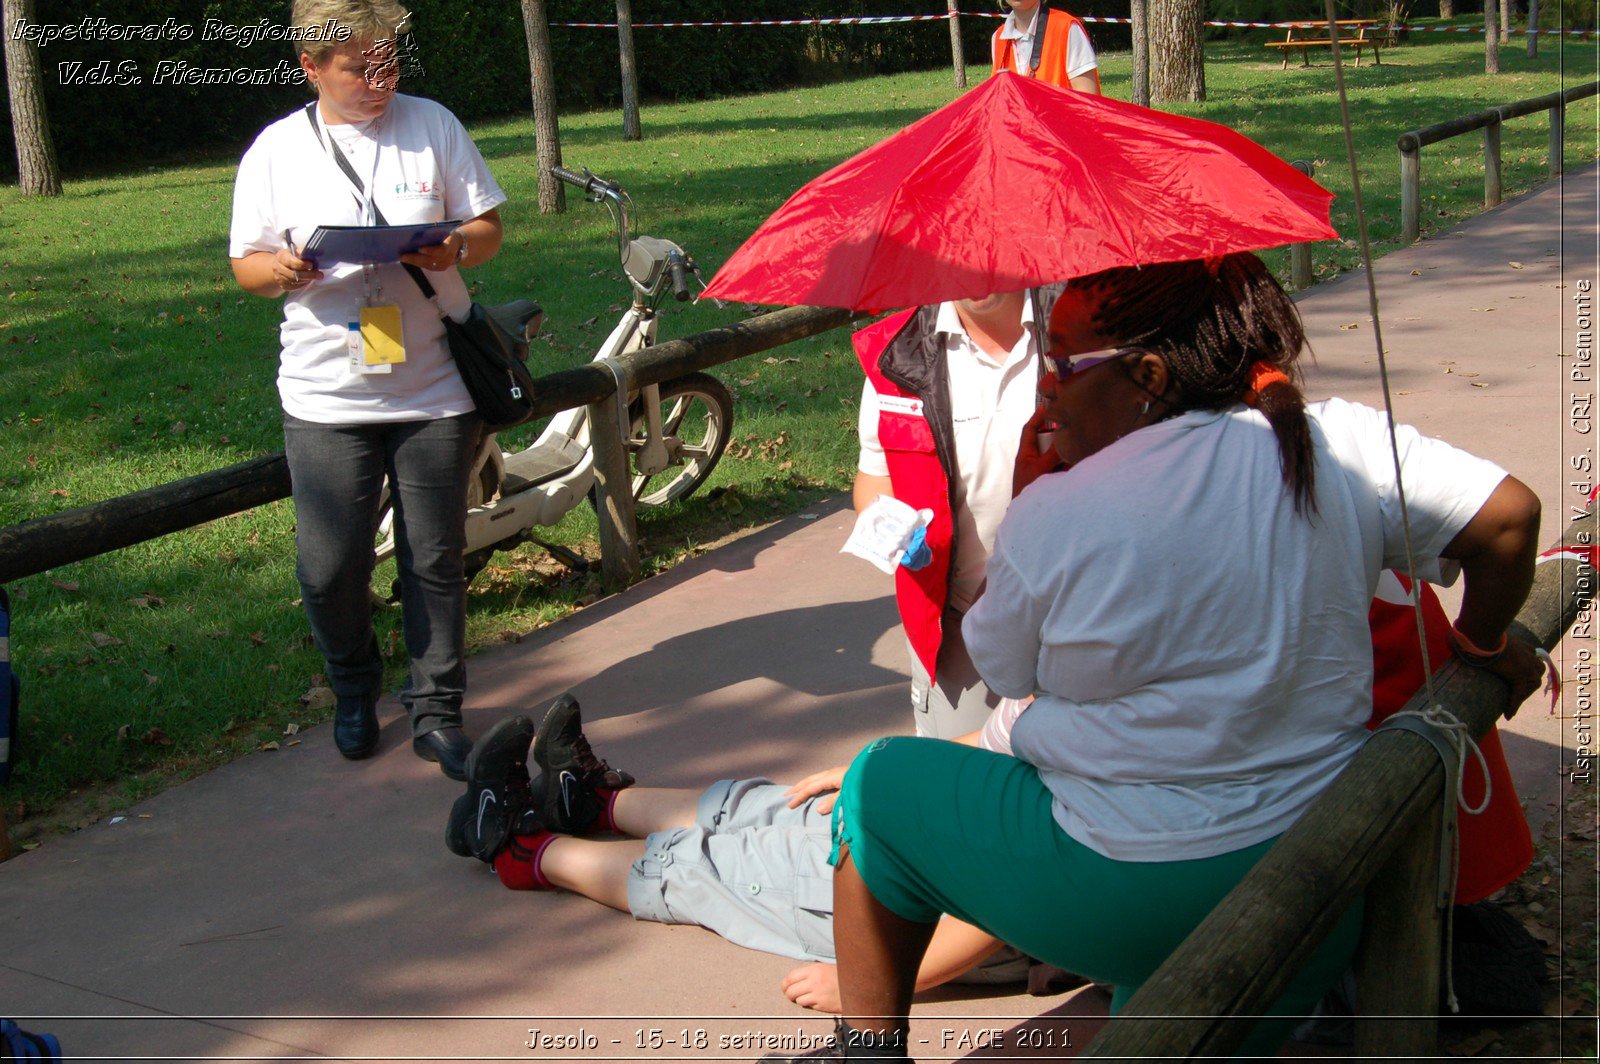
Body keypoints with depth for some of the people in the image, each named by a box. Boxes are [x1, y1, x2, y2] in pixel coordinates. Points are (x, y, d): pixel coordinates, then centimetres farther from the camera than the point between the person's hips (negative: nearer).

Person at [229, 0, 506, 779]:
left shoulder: (432, 125, 3)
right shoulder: (276, 151, 2)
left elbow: (489, 226, 7)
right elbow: (246, 265, 7)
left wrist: (454, 249, -16)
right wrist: (283, 269, -16)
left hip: (433, 390, 0)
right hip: (326, 399, 0)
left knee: (436, 561, 6)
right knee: (329, 568, 2)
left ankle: (436, 713, 21)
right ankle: (353, 691, 30)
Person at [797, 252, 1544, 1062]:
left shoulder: (1053, 516, -16)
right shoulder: (1343, 446, -7)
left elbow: (1000, 669, -1)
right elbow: (1510, 512, -6)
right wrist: (1482, 645, 11)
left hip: (1138, 895, -5)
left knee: (880, 788, 15)